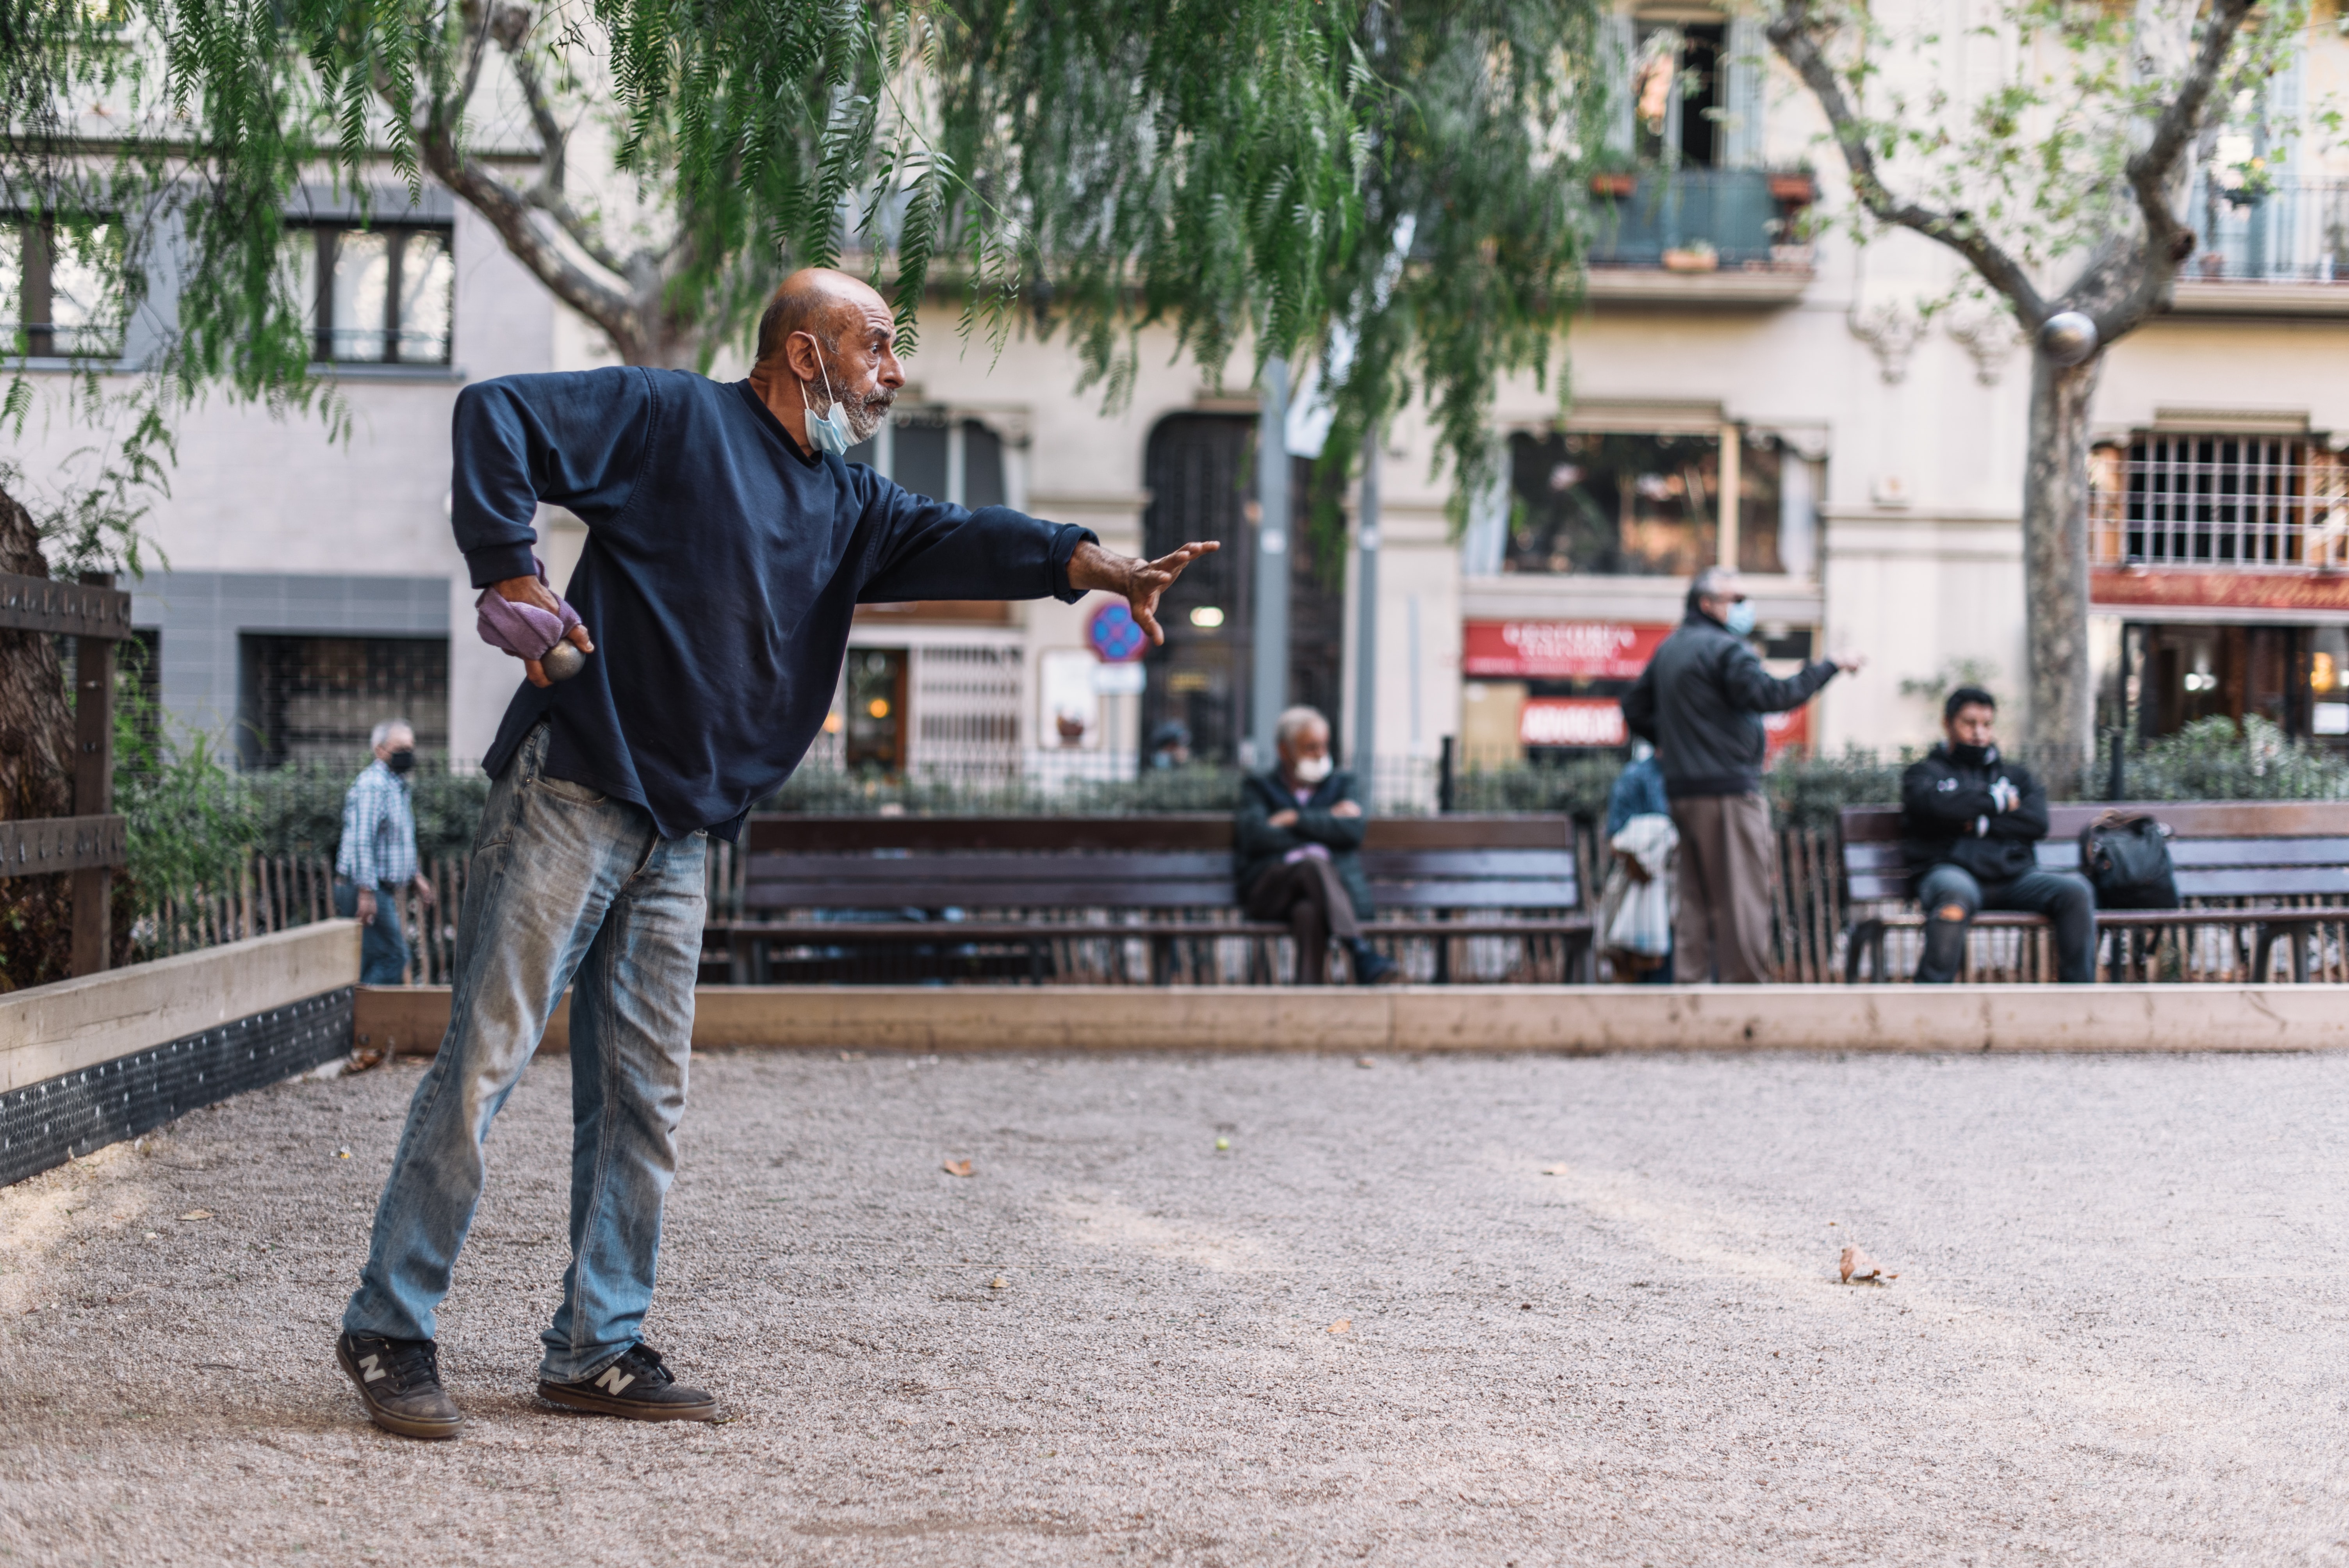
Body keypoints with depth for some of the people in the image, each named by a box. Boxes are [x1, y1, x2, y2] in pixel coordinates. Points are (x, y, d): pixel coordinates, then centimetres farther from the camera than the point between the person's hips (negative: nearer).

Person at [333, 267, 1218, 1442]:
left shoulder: (847, 507, 18)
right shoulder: (671, 419, -4)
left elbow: (955, 541, 4)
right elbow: (496, 416, -10)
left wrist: (1090, 565, -13)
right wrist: (511, 572, -18)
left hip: (680, 837, 8)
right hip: (570, 800, -8)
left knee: (643, 1096, 8)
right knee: (485, 1060, -7)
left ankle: (597, 1348, 15)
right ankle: (387, 1333, 0)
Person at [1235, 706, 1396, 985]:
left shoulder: (1340, 782, 24)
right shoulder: (1258, 786, 19)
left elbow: (1355, 829, 2)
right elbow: (1256, 836, -4)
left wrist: (1297, 819, -1)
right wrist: (1326, 822, 2)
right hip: (1270, 888, -1)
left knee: (1309, 912, -38)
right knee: (1314, 865, -37)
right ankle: (1362, 954, -53)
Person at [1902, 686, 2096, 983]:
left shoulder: (2015, 775, 29)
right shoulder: (1925, 771, 20)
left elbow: (2038, 823, 10)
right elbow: (1936, 805, -6)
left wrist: (1980, 823, -1)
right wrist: (1997, 801, 5)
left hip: (2014, 875, 4)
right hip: (1951, 868, -4)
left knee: (2076, 890, -23)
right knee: (1955, 892, -41)